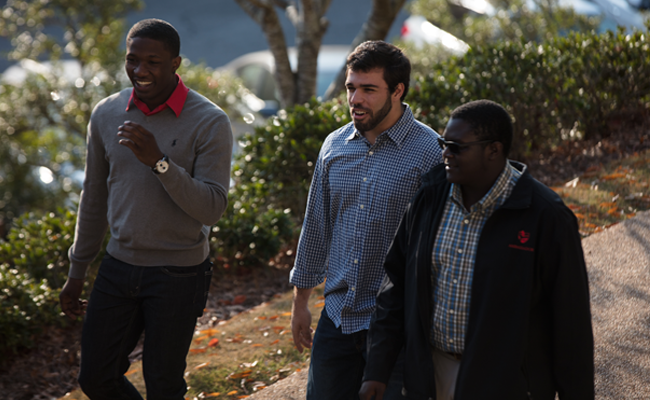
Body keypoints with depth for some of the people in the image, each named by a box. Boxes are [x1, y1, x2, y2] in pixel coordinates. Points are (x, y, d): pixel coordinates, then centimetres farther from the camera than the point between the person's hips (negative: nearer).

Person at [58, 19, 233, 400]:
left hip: (177, 274, -4)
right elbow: (95, 197, 12)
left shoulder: (210, 122, -14)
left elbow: (212, 208, -19)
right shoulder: (107, 114, 1)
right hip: (119, 266, 5)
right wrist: (77, 271, 15)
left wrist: (159, 161, -31)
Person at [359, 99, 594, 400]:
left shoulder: (545, 217, -15)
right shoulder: (430, 196, -1)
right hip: (433, 373, 5)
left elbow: (572, 320, -10)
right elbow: (397, 282, 6)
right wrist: (376, 370, 2)